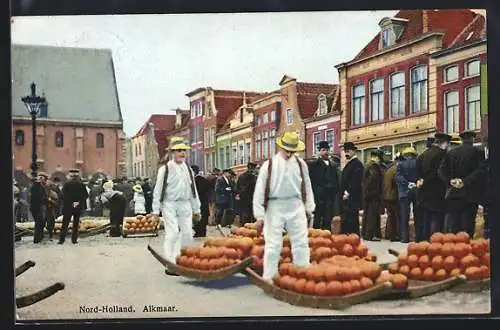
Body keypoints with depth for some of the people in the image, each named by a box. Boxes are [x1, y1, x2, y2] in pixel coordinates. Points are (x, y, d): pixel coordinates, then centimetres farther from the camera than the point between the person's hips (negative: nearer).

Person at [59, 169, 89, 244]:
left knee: (65, 224, 3)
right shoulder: (81, 185, -2)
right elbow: (86, 195, -3)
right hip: (78, 207, 2)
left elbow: (64, 195, -10)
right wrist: (79, 202, -3)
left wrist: (71, 202, -5)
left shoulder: (66, 184, -6)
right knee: (76, 223, 11)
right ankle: (74, 239, 9)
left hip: (68, 207, -1)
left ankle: (61, 239, -2)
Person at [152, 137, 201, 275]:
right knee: (172, 234, -9)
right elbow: (158, 190, -4)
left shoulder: (188, 169, 12)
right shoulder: (165, 169, -4)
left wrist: (196, 210, 16)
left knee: (187, 234, 4)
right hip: (170, 205, -5)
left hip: (185, 205, 5)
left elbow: (193, 190, 17)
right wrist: (156, 210, -7)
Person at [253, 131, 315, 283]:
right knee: (273, 245, -1)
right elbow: (259, 191, -5)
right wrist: (259, 216, -7)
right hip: (275, 208, -2)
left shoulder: (301, 164, 4)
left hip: (296, 207, 3)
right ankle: (268, 279, 7)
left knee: (301, 243, 6)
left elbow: (307, 186, 12)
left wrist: (309, 208, 9)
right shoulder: (269, 165, -5)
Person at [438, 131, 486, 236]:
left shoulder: (450, 152, 7)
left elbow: (441, 171, 0)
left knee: (454, 227, 7)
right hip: (470, 196, -3)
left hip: (452, 195, 3)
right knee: (468, 227, -1)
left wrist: (450, 181, -7)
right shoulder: (477, 152, -4)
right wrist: (465, 181, -16)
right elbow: (481, 171, -15)